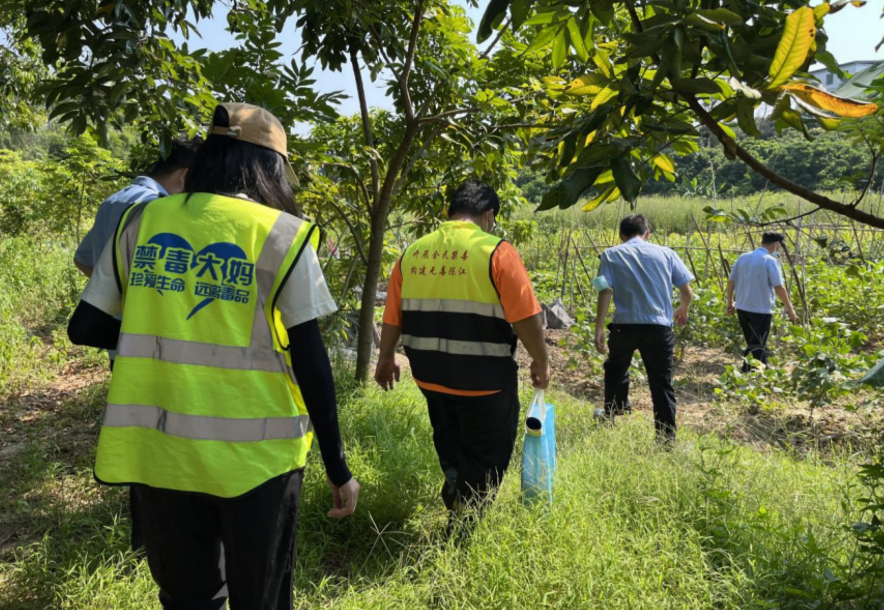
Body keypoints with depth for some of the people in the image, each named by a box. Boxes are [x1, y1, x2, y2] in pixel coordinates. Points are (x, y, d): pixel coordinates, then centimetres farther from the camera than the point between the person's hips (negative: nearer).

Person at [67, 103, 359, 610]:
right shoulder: (282, 235, -8)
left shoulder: (141, 221, 3)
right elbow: (310, 362, -10)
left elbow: (86, 328, 7)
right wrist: (338, 468, -3)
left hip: (159, 450, 4)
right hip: (254, 455, -3)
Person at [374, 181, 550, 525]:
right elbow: (526, 317, -15)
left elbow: (392, 316, 7)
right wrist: (540, 361, 0)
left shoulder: (412, 252, 3)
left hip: (430, 373, 5)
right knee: (486, 456, 13)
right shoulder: (496, 251, -12)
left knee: (450, 443, 28)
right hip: (483, 376, -5)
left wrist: (386, 358, 20)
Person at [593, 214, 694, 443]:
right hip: (659, 326, 1)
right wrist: (682, 310, 30)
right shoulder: (665, 253, 10)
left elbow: (605, 292, -8)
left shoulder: (611, 255, 5)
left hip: (625, 325, 0)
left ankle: (612, 421, 35)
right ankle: (667, 438, 11)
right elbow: (687, 291, 9)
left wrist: (599, 328, -8)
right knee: (662, 384, 8)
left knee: (616, 371, 25)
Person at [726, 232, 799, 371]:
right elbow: (779, 288, -15)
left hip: (742, 308, 6)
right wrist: (790, 308, -6)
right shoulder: (770, 261, -12)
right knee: (757, 347, 3)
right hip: (761, 310, -6)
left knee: (754, 344, 20)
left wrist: (730, 303, 18)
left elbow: (730, 282, 9)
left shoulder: (742, 257, 6)